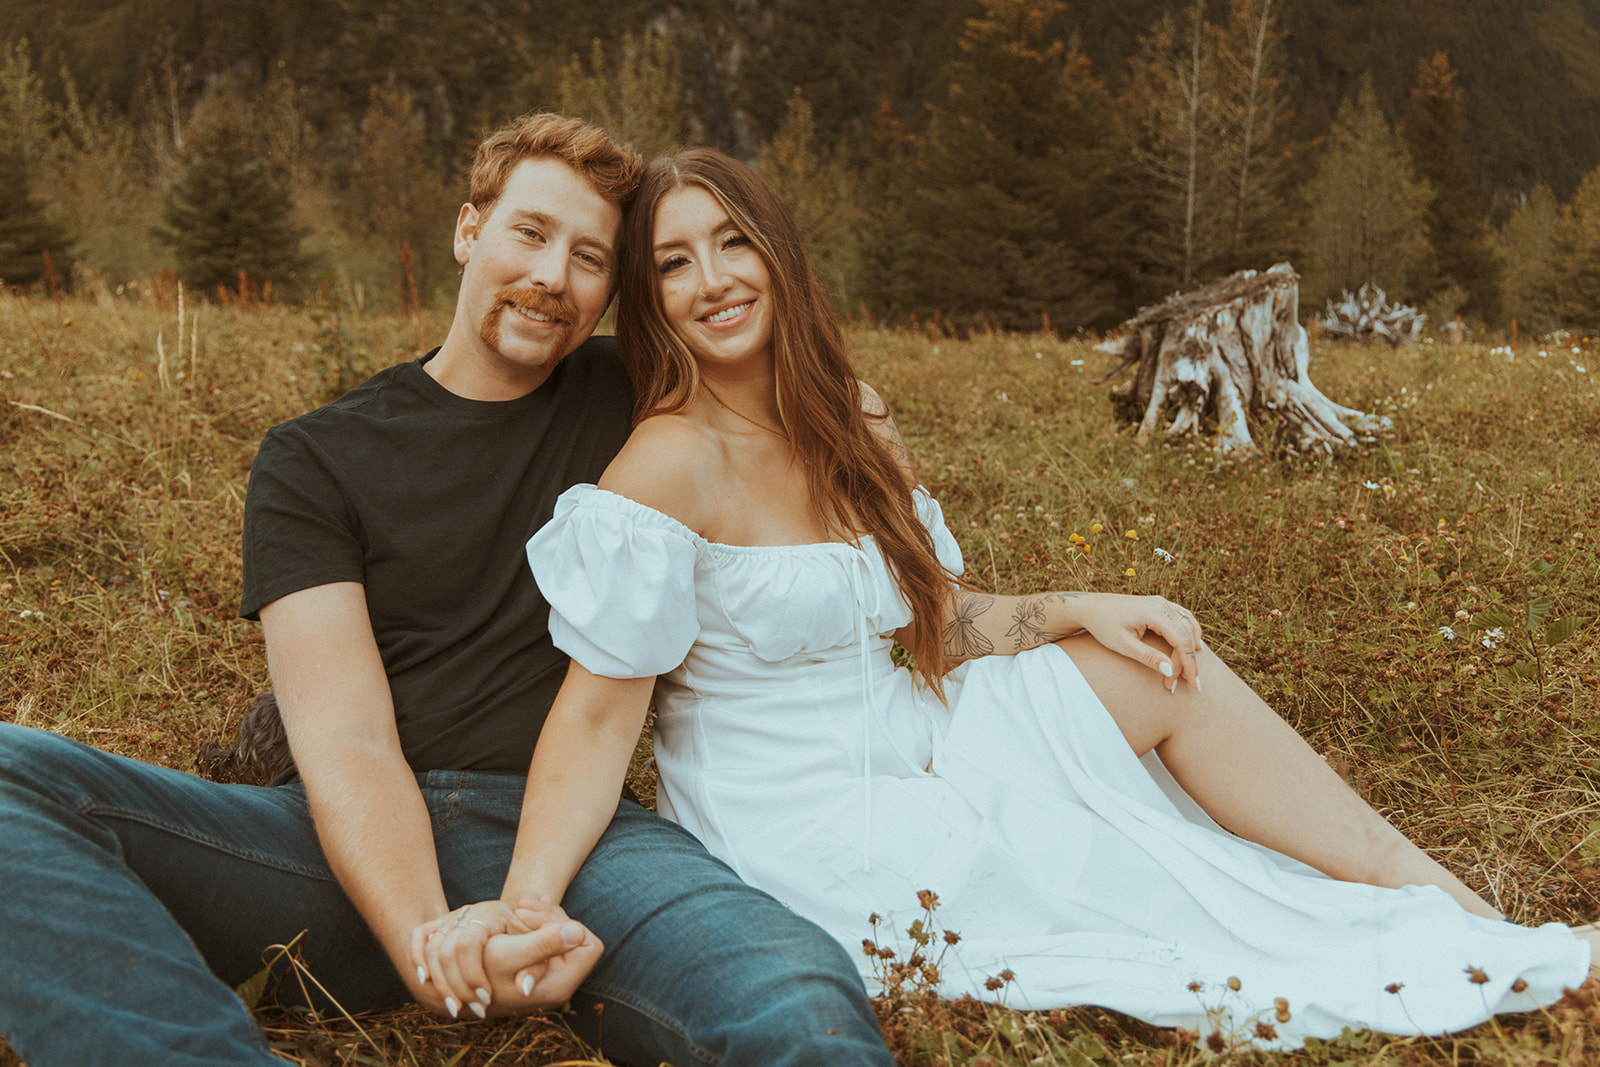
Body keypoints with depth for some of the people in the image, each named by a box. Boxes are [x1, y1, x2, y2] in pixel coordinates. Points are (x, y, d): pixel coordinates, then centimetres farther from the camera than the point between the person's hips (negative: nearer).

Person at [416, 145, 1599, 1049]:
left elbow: (932, 618, 10)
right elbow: (597, 714, -22)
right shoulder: (669, 468, -22)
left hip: (898, 749, 7)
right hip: (798, 828, -7)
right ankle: (1452, 954, 13)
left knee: (1157, 665, -3)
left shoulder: (854, 429, 3)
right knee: (1136, 868, -6)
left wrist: (1075, 610, -5)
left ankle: (1452, 904, 5)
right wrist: (521, 907, -35)